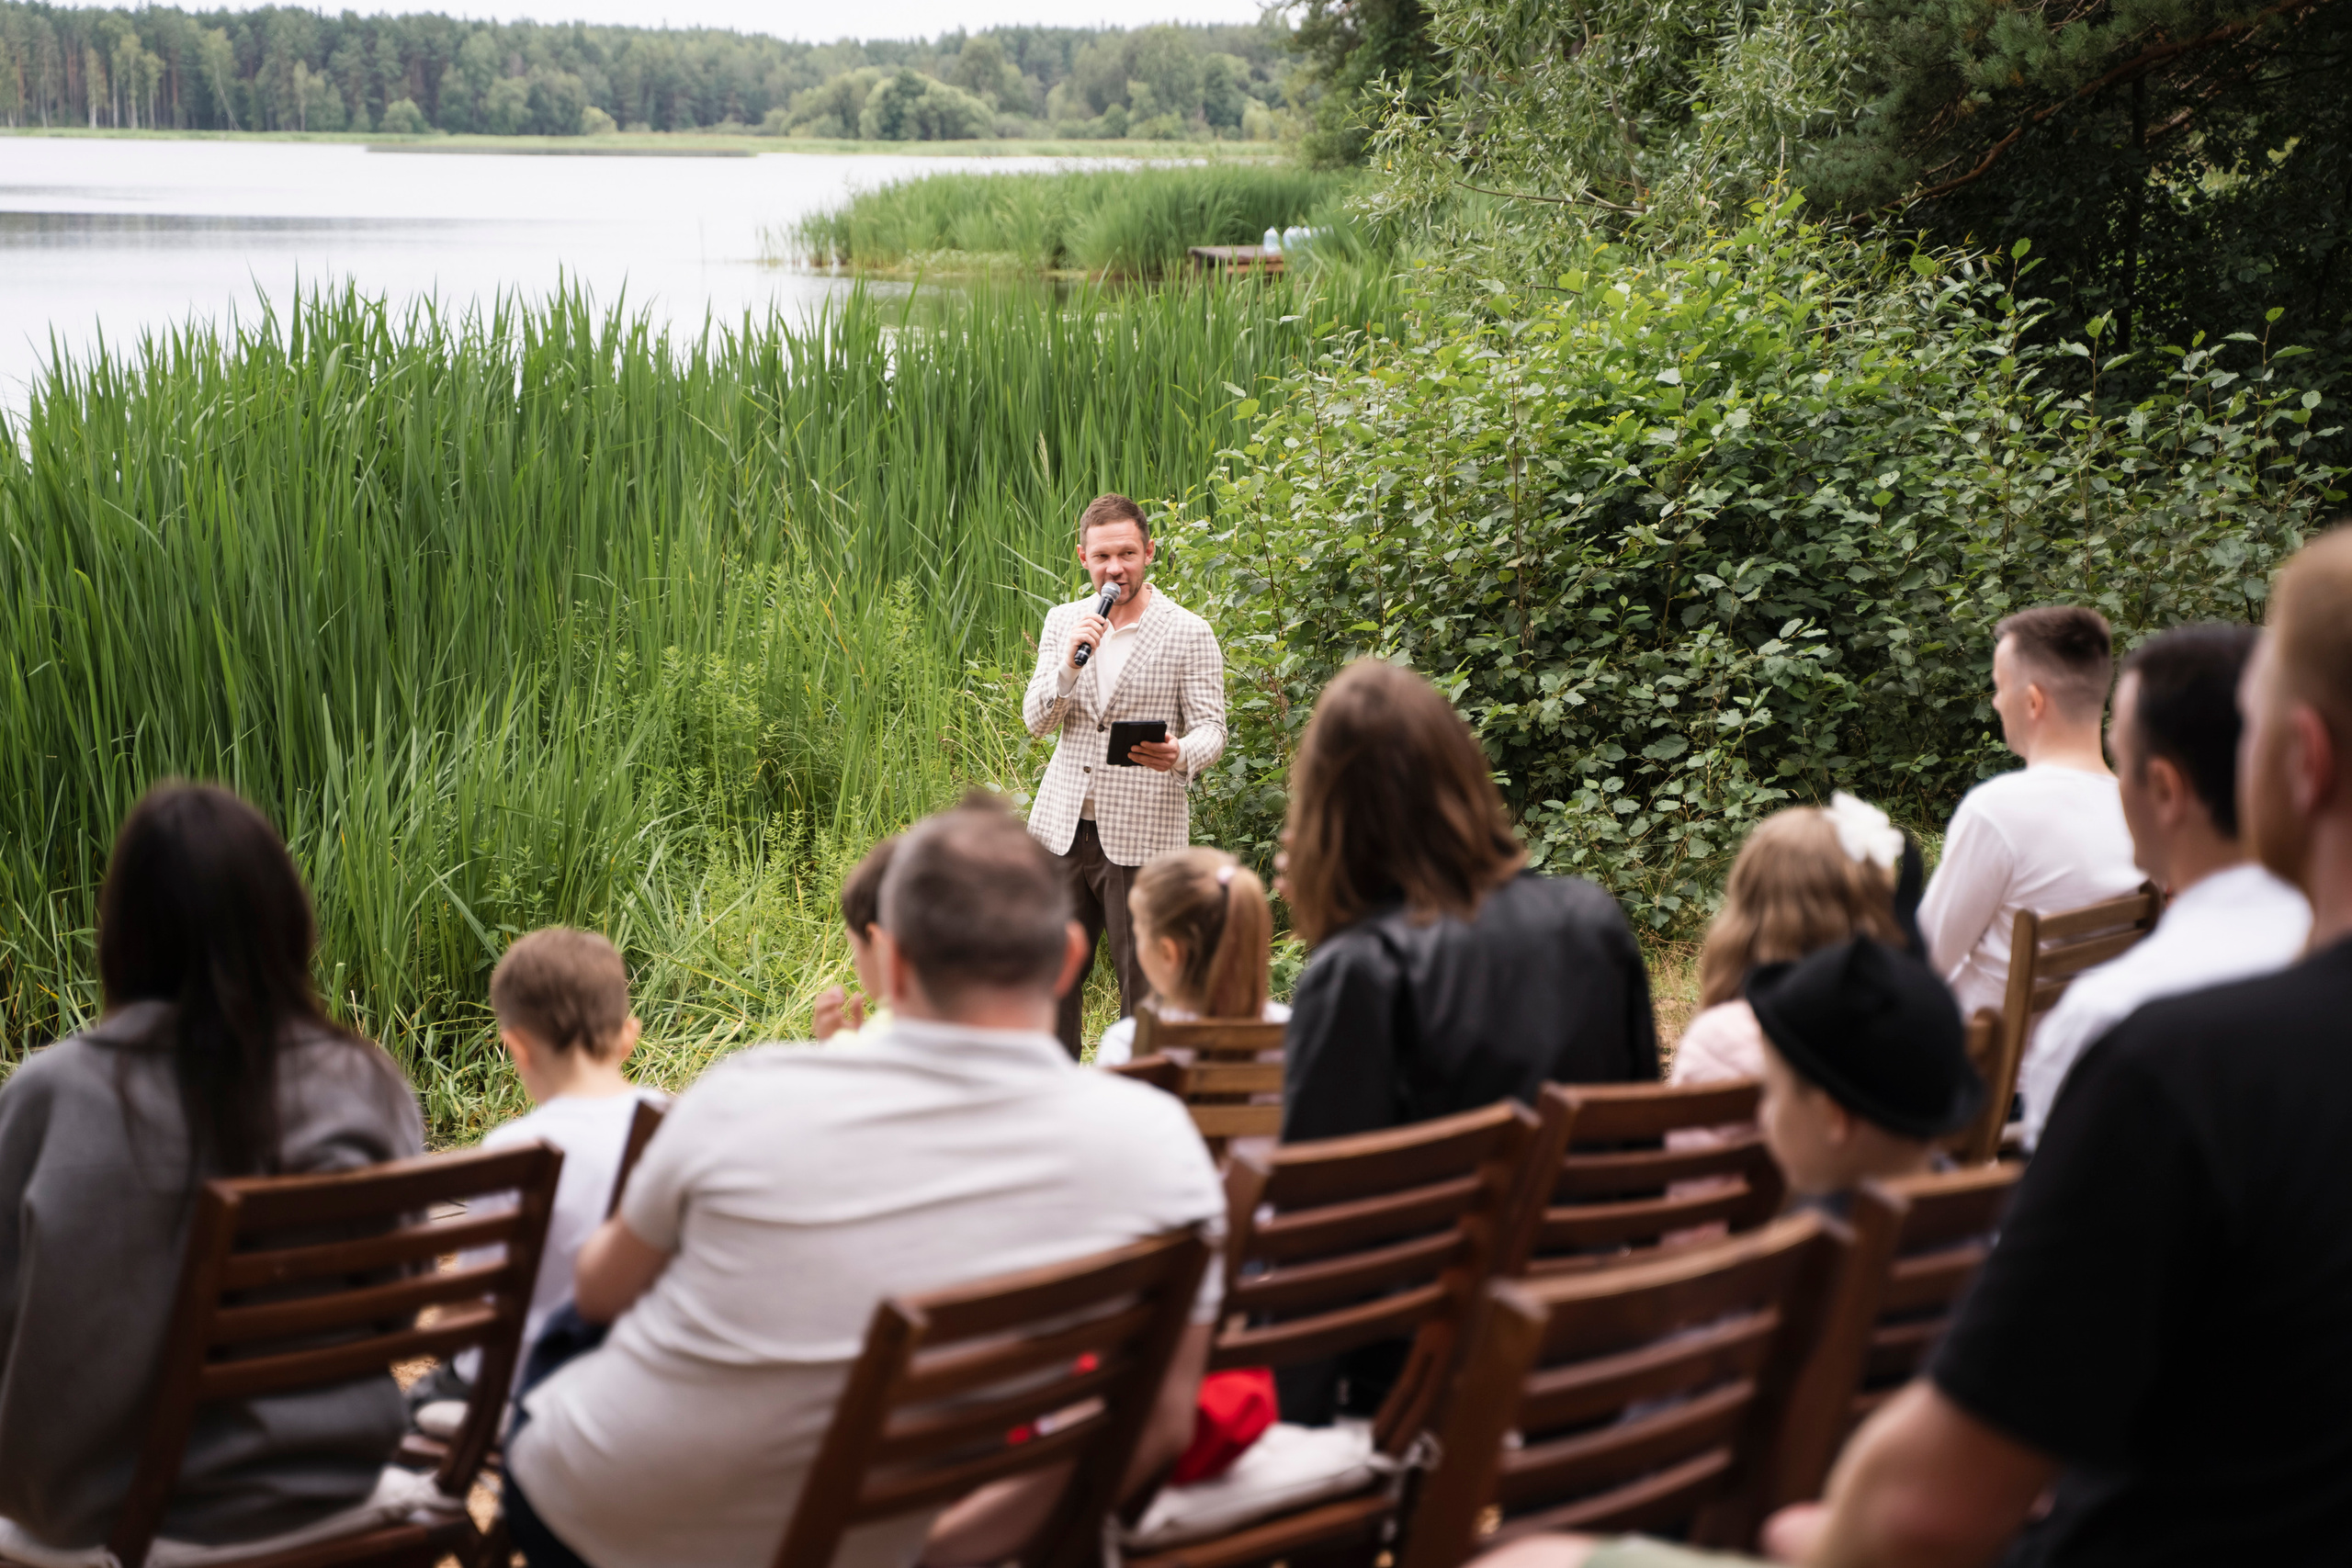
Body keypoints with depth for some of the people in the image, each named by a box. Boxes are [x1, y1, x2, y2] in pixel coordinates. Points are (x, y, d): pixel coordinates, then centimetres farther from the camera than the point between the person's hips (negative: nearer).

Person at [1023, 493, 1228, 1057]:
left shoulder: (1190, 635, -4)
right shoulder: (1063, 623, 9)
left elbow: (1210, 729, -5)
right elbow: (1035, 721, 4)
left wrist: (1179, 755, -28)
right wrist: (1070, 662, -15)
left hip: (1141, 835, -4)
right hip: (1063, 826, 4)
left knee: (1144, 982, 0)